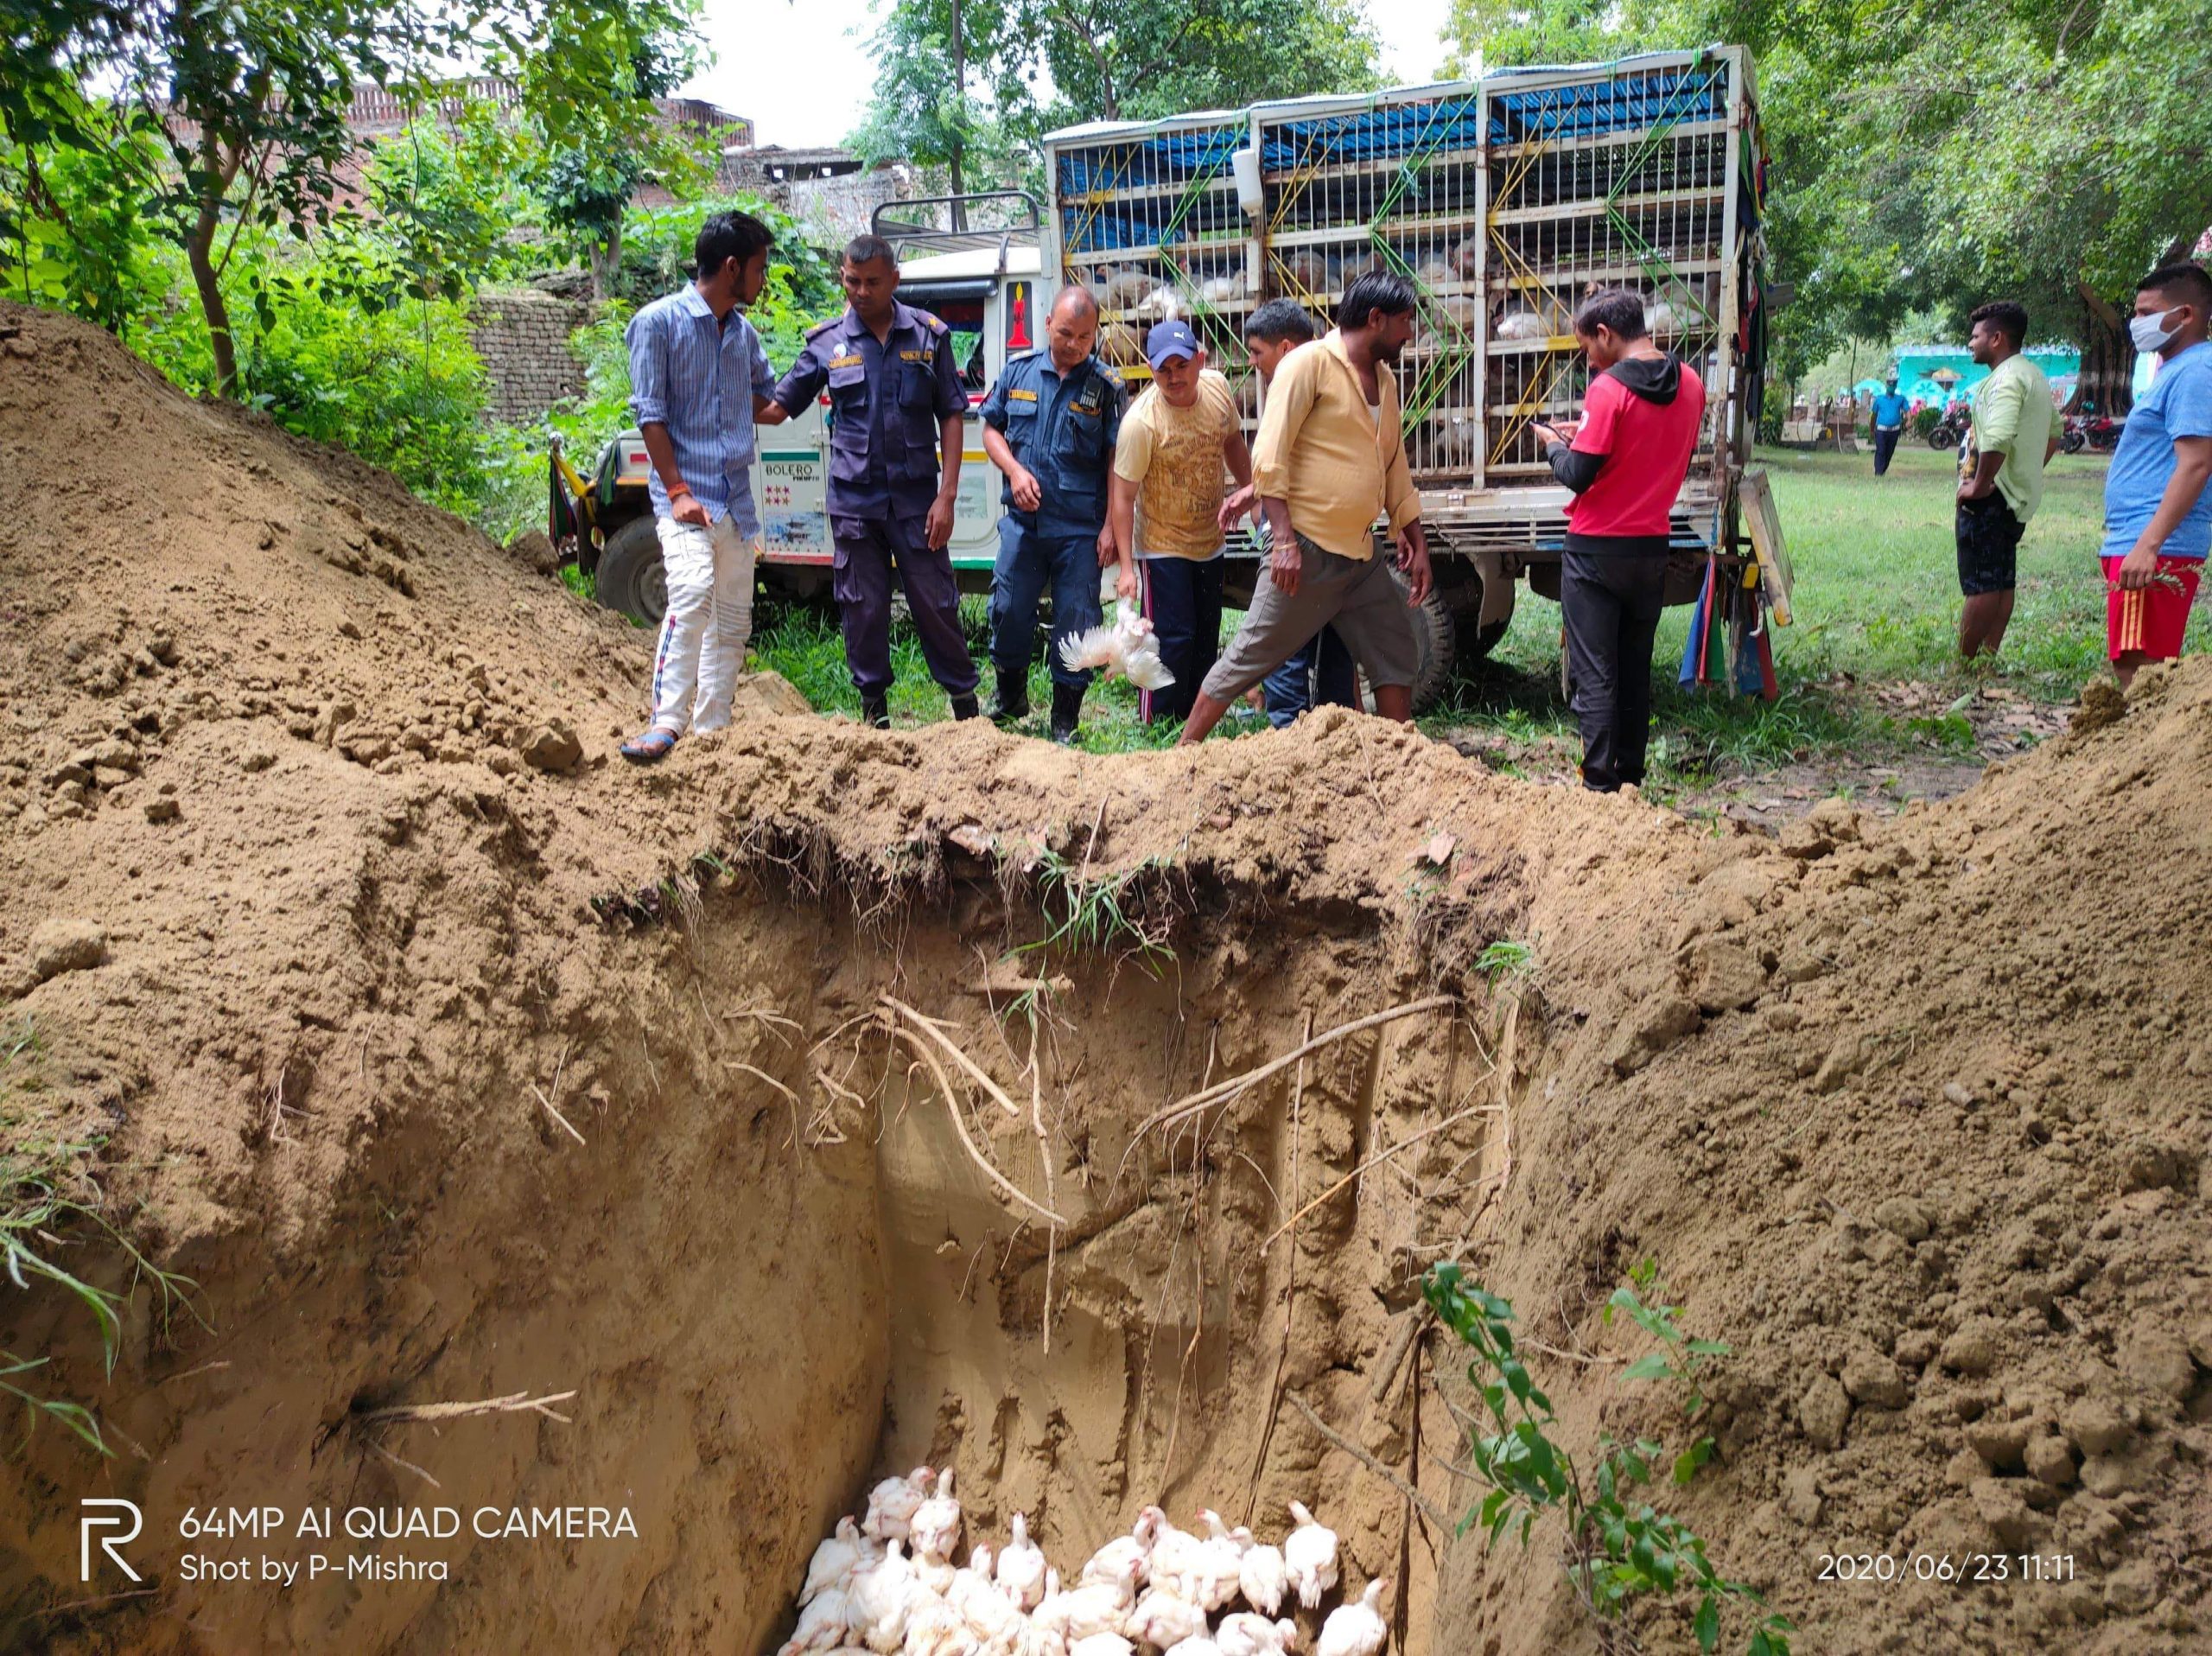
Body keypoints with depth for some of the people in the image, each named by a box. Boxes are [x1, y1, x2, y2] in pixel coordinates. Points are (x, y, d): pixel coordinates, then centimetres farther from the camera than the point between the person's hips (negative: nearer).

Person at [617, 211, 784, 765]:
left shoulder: (744, 332, 14)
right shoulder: (659, 321, -5)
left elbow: (768, 401, 31)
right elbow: (650, 413, -9)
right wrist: (677, 491, -16)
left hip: (737, 499, 7)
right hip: (686, 494, -7)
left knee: (733, 620, 8)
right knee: (692, 594, -26)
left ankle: (712, 729, 17)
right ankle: (667, 721, -25)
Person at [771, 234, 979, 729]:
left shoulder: (929, 335, 2)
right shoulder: (826, 343, 3)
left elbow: (951, 417, 1)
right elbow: (779, 405, 6)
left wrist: (946, 496, -6)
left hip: (915, 498, -1)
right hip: (853, 500, 1)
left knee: (936, 602, 4)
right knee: (863, 609, 8)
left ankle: (964, 699, 20)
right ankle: (874, 709, 21)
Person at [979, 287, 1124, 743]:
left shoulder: (1106, 387, -3)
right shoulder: (1018, 372, 5)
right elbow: (992, 430, 13)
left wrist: (1109, 527, -10)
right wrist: (1014, 471, -5)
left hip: (1080, 529, -2)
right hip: (1023, 521, 2)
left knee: (1076, 621, 2)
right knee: (1007, 609, 5)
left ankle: (1065, 720, 16)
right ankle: (1010, 696, 30)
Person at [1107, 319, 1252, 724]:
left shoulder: (1217, 388, -8)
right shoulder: (1141, 421, -26)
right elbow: (1123, 495, -24)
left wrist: (1249, 489, 8)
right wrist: (1126, 567, -27)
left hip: (1210, 540, 7)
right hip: (1162, 545, -6)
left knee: (1206, 637, 15)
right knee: (1173, 638, -8)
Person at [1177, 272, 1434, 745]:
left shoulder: (1384, 381, 16)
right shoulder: (1311, 362, -9)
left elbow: (1395, 468, 23)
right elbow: (1269, 456, -15)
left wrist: (1417, 542, 19)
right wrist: (1283, 539, -21)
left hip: (1362, 556, 8)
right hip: (1306, 550, -8)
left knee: (1398, 658, 11)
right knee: (1247, 659, -3)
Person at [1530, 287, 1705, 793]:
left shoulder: (1609, 389, -17)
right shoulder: (1690, 384, 4)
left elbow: (1578, 476, -16)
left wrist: (1554, 444, 4)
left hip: (1597, 550, -6)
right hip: (1653, 547, 7)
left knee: (1595, 675, -1)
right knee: (1636, 671, 15)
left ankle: (1600, 785, -1)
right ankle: (1631, 778, 21)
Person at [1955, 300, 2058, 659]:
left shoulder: (2007, 378, -18)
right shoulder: (2034, 375, 16)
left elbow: (1998, 438, -34)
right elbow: (2054, 432, 28)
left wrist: (1980, 484, -23)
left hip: (1991, 498, -10)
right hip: (2020, 495, 10)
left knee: (1981, 586, -7)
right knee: (2001, 583, 13)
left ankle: (1963, 662, -3)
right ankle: (1988, 655, 18)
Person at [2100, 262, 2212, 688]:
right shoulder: (2175, 371, 20)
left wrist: (2148, 545, -29)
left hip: (2158, 551, -11)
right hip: (2135, 543, 11)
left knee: (2140, 669, -13)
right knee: (2131, 665, 14)